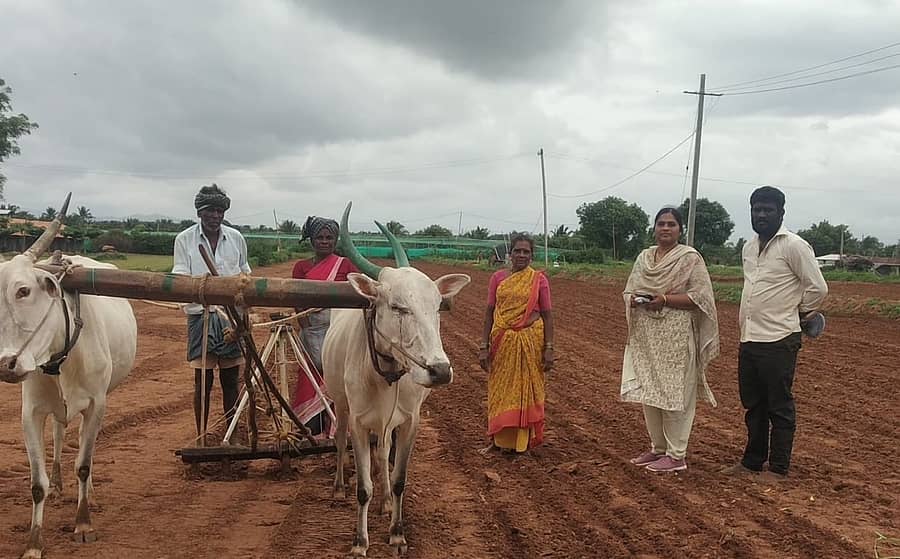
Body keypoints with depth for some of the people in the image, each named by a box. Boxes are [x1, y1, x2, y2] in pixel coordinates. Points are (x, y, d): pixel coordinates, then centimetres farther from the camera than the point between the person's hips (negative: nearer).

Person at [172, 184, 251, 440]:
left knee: (230, 377, 7)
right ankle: (201, 437, 9)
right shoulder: (184, 239, 0)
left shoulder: (236, 238, 7)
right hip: (200, 314, -2)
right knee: (202, 379, 0)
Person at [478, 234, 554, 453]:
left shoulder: (539, 280, 0)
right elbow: (489, 312, 5)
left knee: (527, 389, 5)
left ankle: (523, 439, 15)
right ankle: (500, 439, 18)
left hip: (531, 340, -1)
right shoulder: (498, 278, 4)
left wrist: (549, 348, -5)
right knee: (501, 390, 7)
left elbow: (547, 314, 1)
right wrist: (484, 346, 1)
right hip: (503, 341, 2)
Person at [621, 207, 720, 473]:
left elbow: (700, 296, -12)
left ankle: (676, 456, 4)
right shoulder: (644, 257, 13)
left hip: (676, 337, -6)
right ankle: (658, 448, 22)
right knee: (649, 391, 9)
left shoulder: (690, 258, -5)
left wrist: (665, 300, -20)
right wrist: (634, 300, -7)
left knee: (674, 393, -3)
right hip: (647, 336, 6)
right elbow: (630, 290, 16)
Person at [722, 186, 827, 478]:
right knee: (753, 405, 16)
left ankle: (778, 469, 10)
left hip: (779, 341, -8)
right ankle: (751, 462, 28)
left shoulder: (794, 246, -10)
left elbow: (818, 288, -9)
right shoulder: (749, 247, 13)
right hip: (748, 340, 8)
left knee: (779, 408, 1)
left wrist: (800, 315, 4)